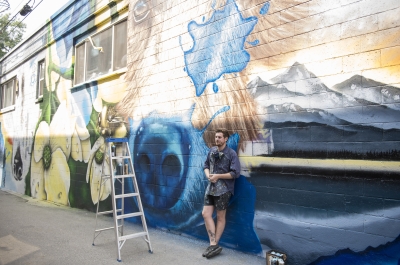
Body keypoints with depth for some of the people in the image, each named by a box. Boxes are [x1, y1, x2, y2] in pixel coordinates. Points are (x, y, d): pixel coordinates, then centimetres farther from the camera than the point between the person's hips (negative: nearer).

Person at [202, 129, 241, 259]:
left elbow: (235, 173, -13)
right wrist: (208, 175, -5)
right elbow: (206, 165, 16)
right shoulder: (212, 150, 6)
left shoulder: (231, 153, -10)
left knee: (220, 217, 7)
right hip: (211, 187, 6)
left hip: (223, 189, -6)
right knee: (206, 214, 0)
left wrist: (218, 176, -15)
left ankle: (215, 244, 18)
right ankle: (214, 245, 6)